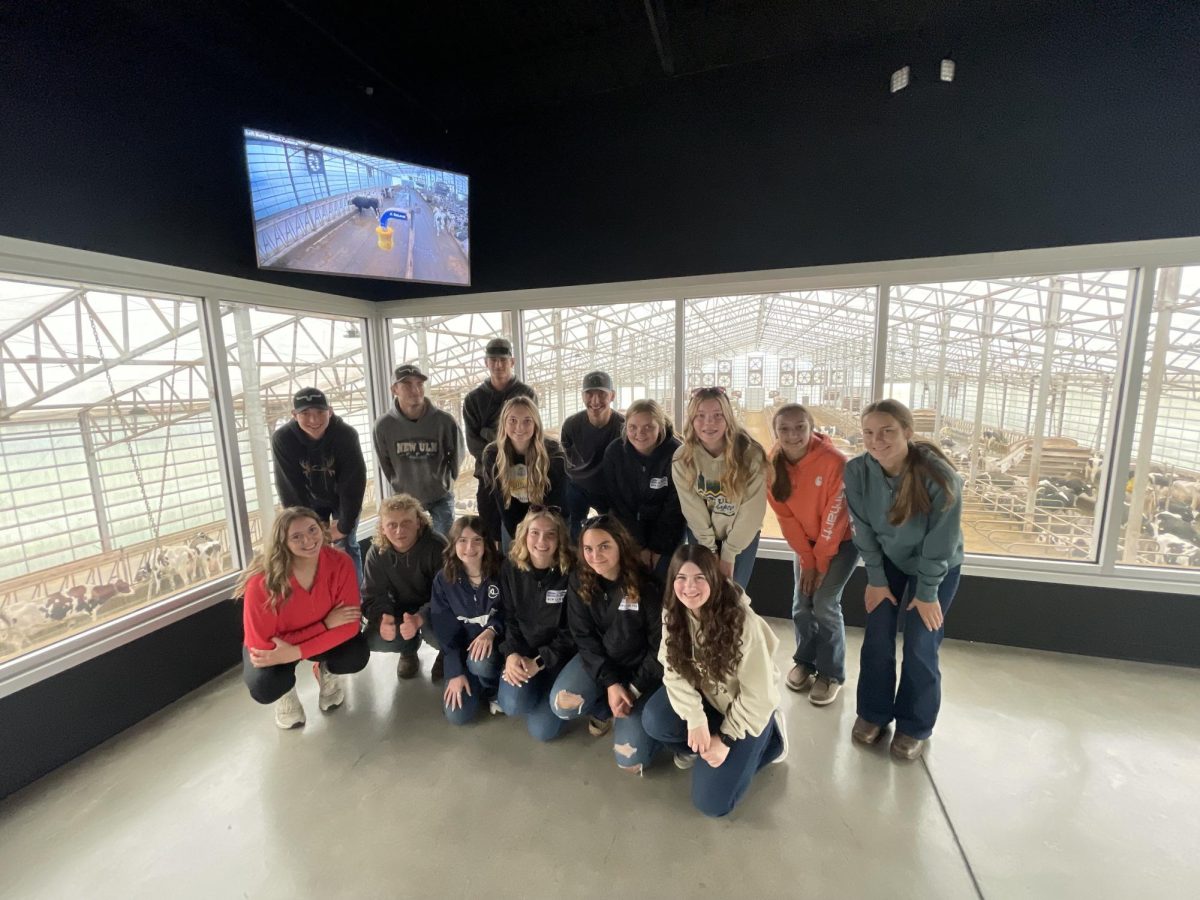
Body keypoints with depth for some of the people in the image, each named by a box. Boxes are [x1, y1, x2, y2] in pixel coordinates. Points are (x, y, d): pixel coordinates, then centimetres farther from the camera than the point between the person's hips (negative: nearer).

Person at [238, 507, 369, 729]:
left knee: (356, 656, -26)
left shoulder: (340, 563, -27)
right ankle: (286, 691, 9)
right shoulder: (262, 581, -32)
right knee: (265, 688, -31)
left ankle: (325, 671, 12)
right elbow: (261, 645, -26)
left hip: (322, 638, 2)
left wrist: (295, 653, -34)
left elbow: (348, 625, -25)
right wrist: (325, 624, -30)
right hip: (273, 645, -1)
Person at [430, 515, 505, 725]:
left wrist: (491, 631, -25)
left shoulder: (500, 572, -15)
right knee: (458, 715, -14)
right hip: (461, 648, 2)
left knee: (480, 662, -36)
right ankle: (476, 683, 20)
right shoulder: (443, 579, -9)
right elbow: (444, 631, -6)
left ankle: (494, 688, 1)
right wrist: (456, 672, -11)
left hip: (493, 643, -1)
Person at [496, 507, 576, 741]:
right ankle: (528, 688, 13)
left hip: (558, 655, -2)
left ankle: (552, 690, 22)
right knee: (513, 705, -22)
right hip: (521, 651, 2)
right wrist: (510, 653, -17)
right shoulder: (511, 568, -7)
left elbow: (572, 631, -13)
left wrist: (540, 662, -18)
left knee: (542, 729, -9)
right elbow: (508, 618, -1)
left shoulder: (572, 572, -18)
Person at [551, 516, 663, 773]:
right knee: (562, 704, -22)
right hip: (598, 661, 4)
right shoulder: (578, 581, -13)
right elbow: (583, 638, -9)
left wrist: (635, 689, -15)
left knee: (630, 758, -13)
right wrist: (610, 683, -17)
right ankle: (603, 708, 11)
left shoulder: (646, 585, -23)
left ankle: (630, 717, 20)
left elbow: (659, 645, -14)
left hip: (640, 668, -3)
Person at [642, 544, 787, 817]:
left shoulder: (743, 622, -32)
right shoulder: (673, 613, -17)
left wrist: (726, 739, -15)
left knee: (712, 802, -6)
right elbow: (673, 670, -12)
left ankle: (769, 737, 13)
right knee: (655, 721, -24)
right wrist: (695, 719, -24)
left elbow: (757, 695, -22)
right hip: (704, 695, 4)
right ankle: (695, 745, 10)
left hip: (746, 710, -4)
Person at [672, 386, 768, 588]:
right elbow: (693, 511, -12)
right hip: (701, 534, 1)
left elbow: (751, 511, -16)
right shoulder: (682, 458, -17)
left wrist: (728, 554, -12)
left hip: (743, 534, -1)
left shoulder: (751, 454, -22)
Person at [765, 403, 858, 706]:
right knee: (801, 604, 4)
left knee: (824, 604, -8)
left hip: (843, 540, -4)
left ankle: (831, 673, 12)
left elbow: (835, 518, -22)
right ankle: (805, 661, 27)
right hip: (807, 540, 4)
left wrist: (821, 561, -14)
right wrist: (806, 559, -7)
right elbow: (786, 517, -8)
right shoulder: (774, 465, -15)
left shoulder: (833, 462, -30)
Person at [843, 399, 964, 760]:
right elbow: (863, 530, -11)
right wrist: (876, 579, -6)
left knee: (920, 647, 1)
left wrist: (927, 592, -13)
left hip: (937, 567, -2)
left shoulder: (939, 476, -32)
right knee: (877, 639, 5)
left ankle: (915, 727, 24)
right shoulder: (857, 471, -24)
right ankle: (872, 713, 25)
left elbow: (940, 544, -21)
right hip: (887, 560, 3)